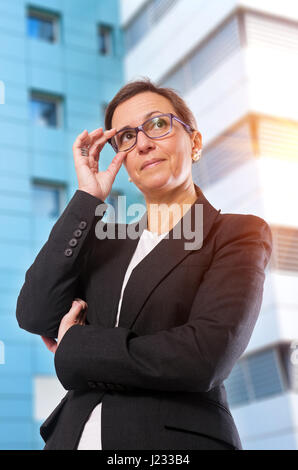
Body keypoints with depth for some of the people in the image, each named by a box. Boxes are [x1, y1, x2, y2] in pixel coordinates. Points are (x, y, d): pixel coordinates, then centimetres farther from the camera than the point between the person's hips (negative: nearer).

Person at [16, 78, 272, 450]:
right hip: (77, 433, 4)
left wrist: (74, 349, -7)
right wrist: (87, 198, -5)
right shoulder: (104, 241, 10)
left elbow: (206, 356, -18)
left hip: (177, 437, -4)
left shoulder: (239, 234, -3)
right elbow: (34, 317, -5)